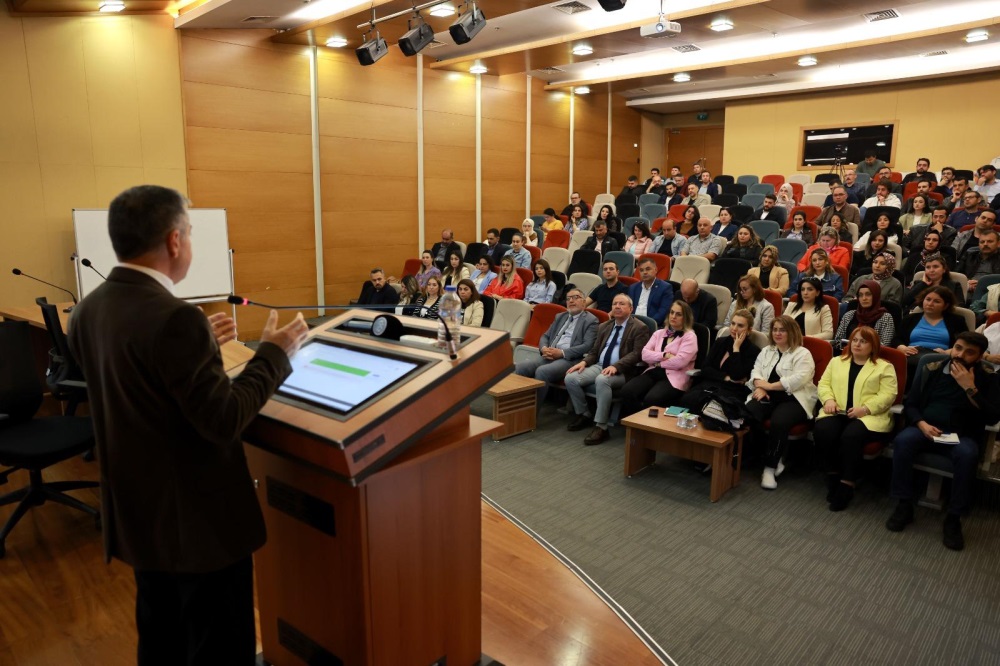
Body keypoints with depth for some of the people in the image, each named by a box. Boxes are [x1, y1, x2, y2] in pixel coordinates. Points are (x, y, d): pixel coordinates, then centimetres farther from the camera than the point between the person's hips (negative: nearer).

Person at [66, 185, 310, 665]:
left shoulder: (87, 311, 0)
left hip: (136, 512, 9)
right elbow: (223, 419, -26)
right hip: (198, 518, -8)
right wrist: (274, 352, -16)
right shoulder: (175, 319, -28)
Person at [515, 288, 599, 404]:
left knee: (542, 371, -34)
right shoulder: (560, 316, 24)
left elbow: (587, 346, -9)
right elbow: (545, 336, 22)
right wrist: (544, 348, -3)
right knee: (520, 367, -21)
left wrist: (562, 353, -17)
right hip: (549, 355, 6)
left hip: (570, 359, -6)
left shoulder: (590, 320, 4)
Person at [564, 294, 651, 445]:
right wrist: (584, 362, -3)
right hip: (599, 366, 7)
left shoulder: (640, 328, -1)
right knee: (570, 378, -15)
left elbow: (636, 354, -13)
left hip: (622, 371, -7)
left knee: (602, 380, -38)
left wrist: (615, 366, -27)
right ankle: (584, 415, 6)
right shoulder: (604, 326, 20)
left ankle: (601, 427, -28)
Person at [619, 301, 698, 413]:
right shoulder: (659, 333, 19)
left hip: (674, 377, -5)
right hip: (653, 372, 5)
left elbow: (680, 361, -12)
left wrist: (658, 362, 0)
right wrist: (664, 355, -9)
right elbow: (645, 354, 6)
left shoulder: (689, 336, 3)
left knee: (651, 399, -34)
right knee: (627, 391, -23)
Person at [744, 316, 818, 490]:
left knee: (779, 422, -36)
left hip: (794, 398, -5)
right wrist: (760, 386, -11)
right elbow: (756, 371, 11)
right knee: (747, 415, -26)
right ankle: (775, 456, -8)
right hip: (768, 396, 5)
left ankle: (770, 467, -18)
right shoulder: (766, 351, 21)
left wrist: (770, 385, -13)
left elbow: (798, 379, -14)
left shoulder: (803, 354, 0)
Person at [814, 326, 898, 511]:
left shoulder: (884, 367, 9)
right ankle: (833, 476, -11)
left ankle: (846, 485, -22)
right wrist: (828, 399, -7)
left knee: (851, 436, -34)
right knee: (822, 431, -29)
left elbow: (888, 395, -2)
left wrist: (865, 408, -17)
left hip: (869, 416, -3)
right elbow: (823, 384, 14)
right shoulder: (836, 362, 21)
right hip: (837, 413, 3)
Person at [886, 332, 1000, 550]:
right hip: (926, 429, 1)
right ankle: (904, 505, -19)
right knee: (903, 440, -32)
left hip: (961, 435, -1)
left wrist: (970, 388, -16)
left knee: (967, 454, -36)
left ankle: (954, 518, -20)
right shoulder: (931, 369, 5)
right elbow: (910, 404, 7)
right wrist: (922, 424, -13)